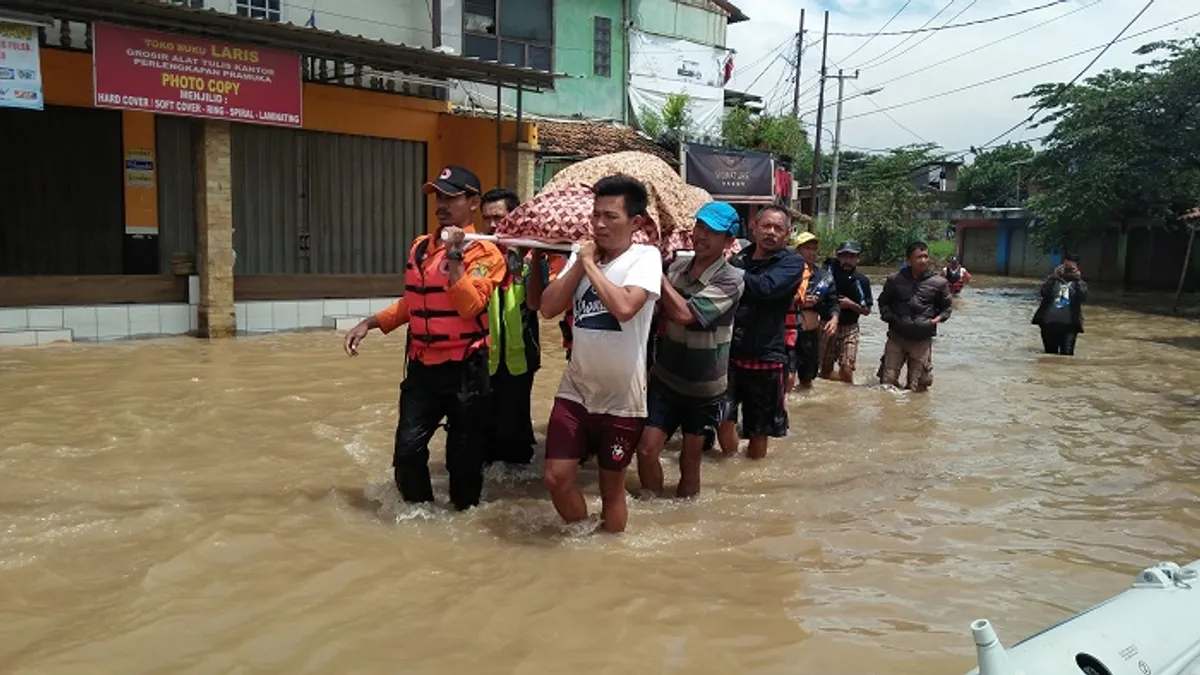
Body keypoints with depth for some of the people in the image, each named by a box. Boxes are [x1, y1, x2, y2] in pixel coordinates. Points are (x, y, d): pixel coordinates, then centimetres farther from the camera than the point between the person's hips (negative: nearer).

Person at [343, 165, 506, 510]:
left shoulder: (484, 253, -8)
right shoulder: (420, 247, 10)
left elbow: (471, 306, -23)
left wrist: (454, 255, -22)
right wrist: (369, 323, 10)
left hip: (465, 370, -5)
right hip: (422, 368, 5)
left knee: (464, 454, 7)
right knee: (408, 448, 4)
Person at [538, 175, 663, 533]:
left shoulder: (645, 257, -12)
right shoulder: (582, 255, 5)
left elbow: (624, 307, -30)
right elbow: (548, 308, -2)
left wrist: (590, 264, -17)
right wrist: (579, 263, -9)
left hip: (622, 397, -4)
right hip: (575, 389, 5)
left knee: (612, 486, 11)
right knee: (556, 477, 3)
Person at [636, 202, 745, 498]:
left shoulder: (730, 279, -17)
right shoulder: (676, 268, -2)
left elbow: (684, 314, -29)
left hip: (703, 387, -3)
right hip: (665, 377, 3)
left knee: (690, 461, 11)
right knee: (646, 450, 1)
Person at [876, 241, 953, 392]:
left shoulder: (939, 283, -1)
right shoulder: (895, 280, 1)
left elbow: (946, 307, 14)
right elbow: (883, 301, 16)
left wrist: (937, 319, -4)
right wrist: (888, 316, -1)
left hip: (922, 340, 0)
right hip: (897, 337, 0)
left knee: (916, 388, 7)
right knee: (887, 383, 3)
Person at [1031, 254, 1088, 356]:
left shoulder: (1080, 283, 10)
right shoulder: (1053, 280, 11)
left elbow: (1083, 298, -10)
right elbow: (1044, 292, -8)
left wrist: (1078, 280, -19)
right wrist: (1053, 277, -18)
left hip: (1069, 324, -1)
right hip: (1049, 323, 1)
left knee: (1067, 355, -10)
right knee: (1050, 354, 9)